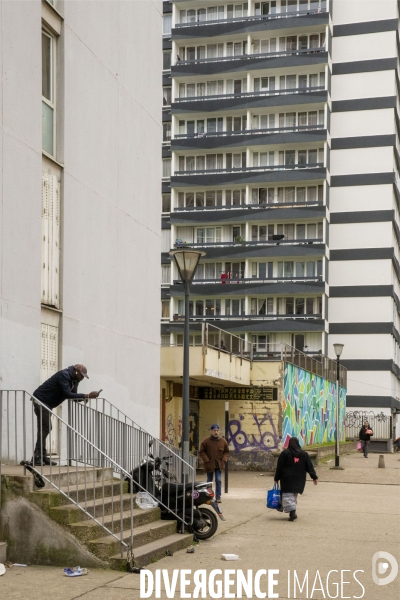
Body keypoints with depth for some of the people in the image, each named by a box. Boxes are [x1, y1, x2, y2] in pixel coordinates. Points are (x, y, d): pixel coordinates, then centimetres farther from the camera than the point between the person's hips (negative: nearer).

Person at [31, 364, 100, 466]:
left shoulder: (74, 380, 9)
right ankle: (36, 457, -16)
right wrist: (87, 396, -31)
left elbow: (74, 397, 8)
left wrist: (84, 398, -13)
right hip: (41, 400, -10)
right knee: (45, 428, -15)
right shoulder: (64, 375, -21)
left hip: (47, 404, 10)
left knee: (46, 428, 10)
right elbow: (67, 394, -30)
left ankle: (42, 457, 13)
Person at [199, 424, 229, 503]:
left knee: (218, 480, -5)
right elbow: (202, 452, -2)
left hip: (219, 465, 1)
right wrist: (207, 460, -11)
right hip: (209, 464, -1)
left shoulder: (223, 441, 1)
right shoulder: (206, 441, -6)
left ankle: (218, 497, 0)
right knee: (209, 481, 11)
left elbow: (226, 452, 10)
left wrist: (224, 460, -4)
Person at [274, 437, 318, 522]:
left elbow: (279, 467, -4)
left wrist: (276, 478, 4)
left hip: (287, 480, -4)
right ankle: (292, 512, 17)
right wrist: (314, 477, 8)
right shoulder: (304, 454, 7)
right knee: (294, 495, 17)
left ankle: (292, 511, -22)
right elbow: (310, 467, 5)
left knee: (287, 495, -5)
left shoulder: (284, 453, -5)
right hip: (299, 480, 5)